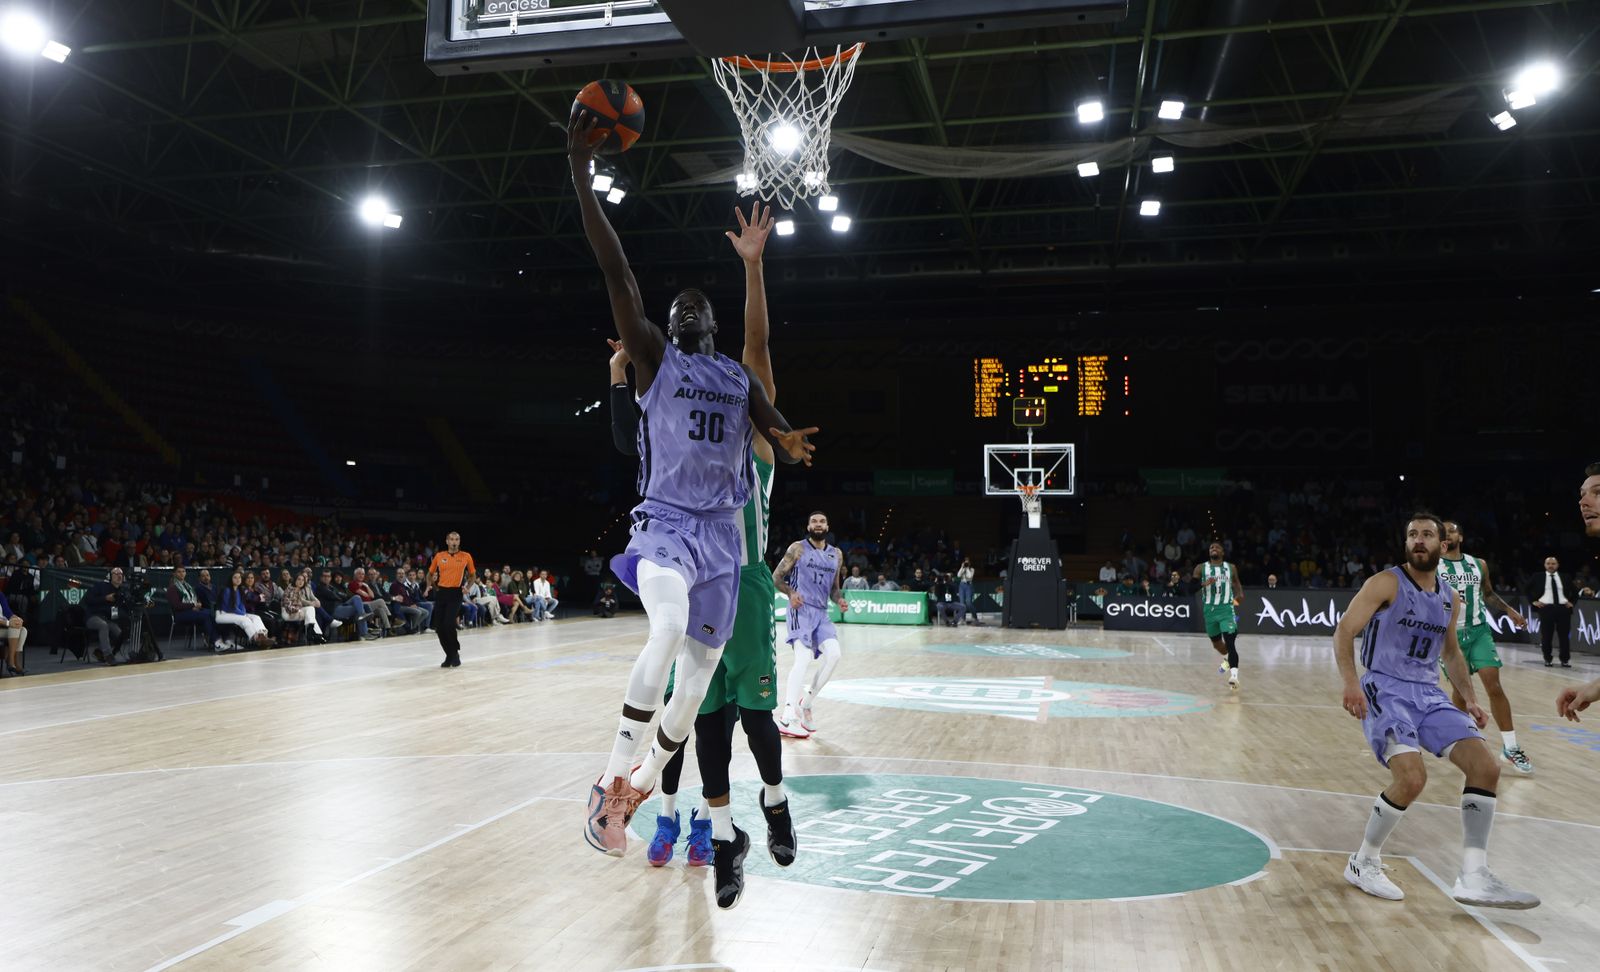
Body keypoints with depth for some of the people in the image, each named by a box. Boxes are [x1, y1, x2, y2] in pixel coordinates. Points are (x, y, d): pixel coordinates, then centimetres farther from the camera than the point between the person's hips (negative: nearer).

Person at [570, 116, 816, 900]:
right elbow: (615, 270, -6)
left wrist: (790, 445, -18)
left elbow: (784, 439, 9)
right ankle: (613, 778, -20)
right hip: (665, 524, -5)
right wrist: (581, 170, -12)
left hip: (721, 534, 5)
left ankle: (642, 784, 30)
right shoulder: (653, 358, 4)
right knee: (668, 632, -34)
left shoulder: (742, 380, 16)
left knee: (697, 682, 7)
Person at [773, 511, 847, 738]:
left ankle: (805, 704, 5)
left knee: (833, 654, -12)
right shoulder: (798, 548, 0)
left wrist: (839, 600, 1)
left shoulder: (836, 555, 15)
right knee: (804, 658, -21)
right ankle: (788, 718, -23)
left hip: (821, 613, 6)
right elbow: (776, 577, 2)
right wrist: (791, 593, -16)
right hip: (801, 609, -6)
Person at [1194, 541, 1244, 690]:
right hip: (1209, 609, 2)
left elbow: (1237, 583, 21)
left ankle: (1234, 676, -27)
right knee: (1216, 642, 18)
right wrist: (1204, 584, -23)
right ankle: (1227, 659, 50)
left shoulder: (1231, 568, 7)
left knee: (1230, 642, -17)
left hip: (1226, 609, -2)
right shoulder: (1201, 568, 3)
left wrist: (1240, 594, 2)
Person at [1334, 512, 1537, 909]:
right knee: (1411, 777, -25)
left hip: (1429, 693, 7)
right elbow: (1343, 631, -12)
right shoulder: (1386, 583, -7)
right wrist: (1350, 682, -25)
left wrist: (1469, 698, 13)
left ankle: (1474, 878, -2)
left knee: (1486, 767, -8)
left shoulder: (1449, 597, 13)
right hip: (1385, 690, -7)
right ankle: (1363, 863, -3)